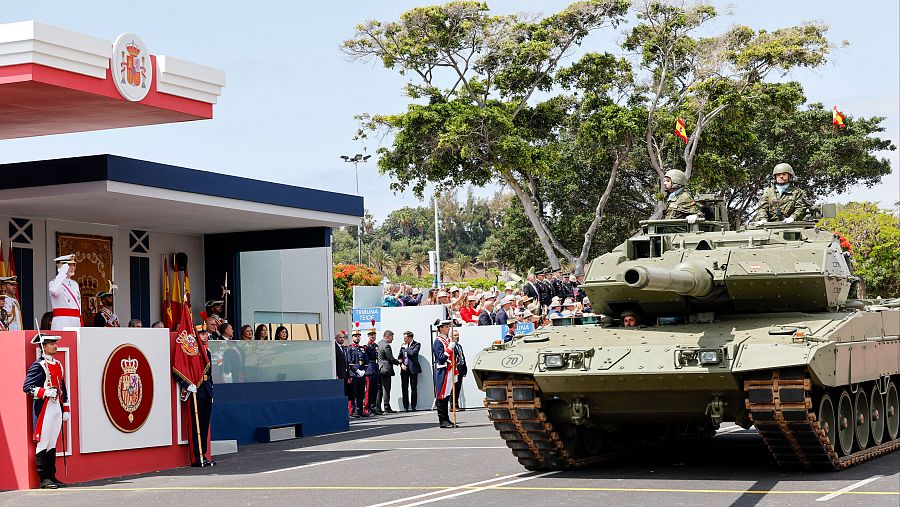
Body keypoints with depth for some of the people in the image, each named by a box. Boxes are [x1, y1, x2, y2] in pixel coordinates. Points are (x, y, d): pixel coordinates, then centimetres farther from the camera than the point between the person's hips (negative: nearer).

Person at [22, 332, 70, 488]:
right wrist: (45, 392, -25)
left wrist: (65, 409, 19)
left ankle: (52, 476, 15)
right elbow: (27, 387, -13)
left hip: (57, 407, 8)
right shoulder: (38, 365, -8)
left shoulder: (58, 364, 17)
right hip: (44, 407, -8)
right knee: (43, 443, -5)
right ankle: (44, 479, -4)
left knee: (52, 443, 10)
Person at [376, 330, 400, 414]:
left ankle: (378, 408, 12)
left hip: (379, 369, 9)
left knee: (380, 389, 11)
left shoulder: (379, 343, 14)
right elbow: (390, 358, -16)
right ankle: (386, 407, -5)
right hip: (386, 369, -9)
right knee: (386, 389, -6)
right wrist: (398, 362, 1)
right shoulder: (386, 345, -16)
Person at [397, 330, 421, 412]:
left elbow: (412, 353, -17)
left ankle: (413, 406, 5)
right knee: (404, 388, 1)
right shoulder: (403, 345, 14)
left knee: (413, 388, -1)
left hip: (412, 368, -4)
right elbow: (399, 356, 14)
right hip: (404, 368, 4)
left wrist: (405, 347, -6)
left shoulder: (416, 344, -1)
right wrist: (401, 364, -2)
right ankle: (405, 407, 6)